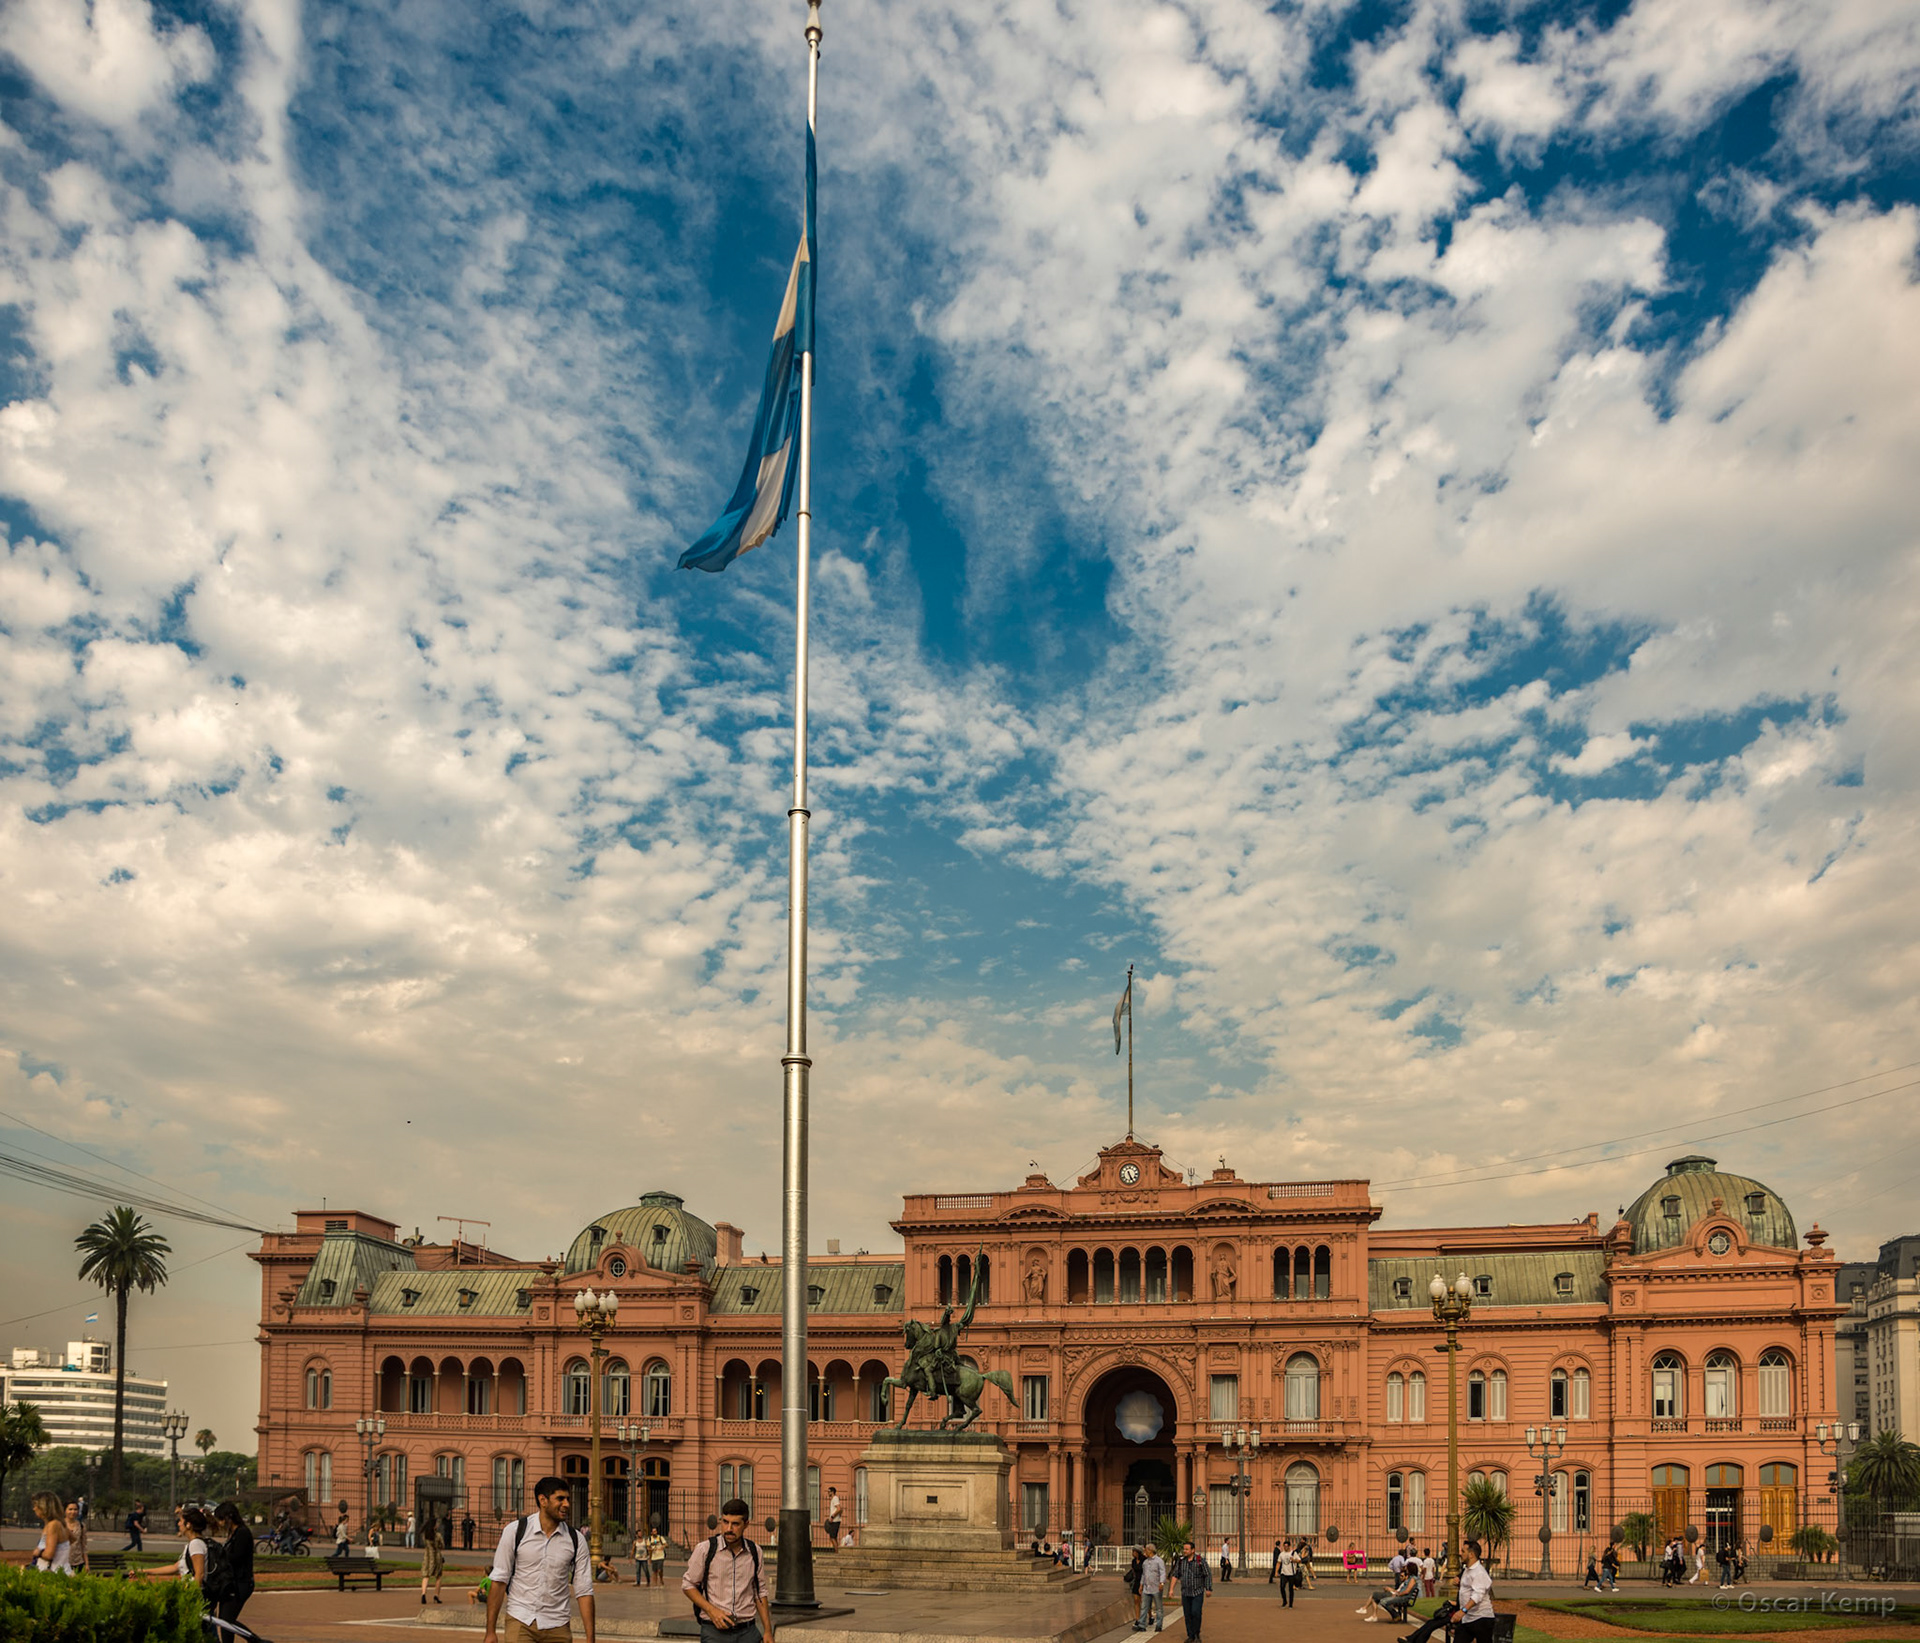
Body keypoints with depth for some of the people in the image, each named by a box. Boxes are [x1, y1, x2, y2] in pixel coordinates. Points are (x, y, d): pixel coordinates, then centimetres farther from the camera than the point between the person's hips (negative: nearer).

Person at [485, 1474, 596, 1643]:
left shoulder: (576, 1539, 1)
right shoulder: (515, 1531, -4)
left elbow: (584, 1591, 1)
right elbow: (498, 1580, -3)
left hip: (558, 1626, 2)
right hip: (520, 1622, -2)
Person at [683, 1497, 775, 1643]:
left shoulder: (754, 1552, 7)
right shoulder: (705, 1549, -3)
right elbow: (688, 1585, 3)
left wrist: (768, 1631, 10)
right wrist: (711, 1611, -9)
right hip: (714, 1631, -2)